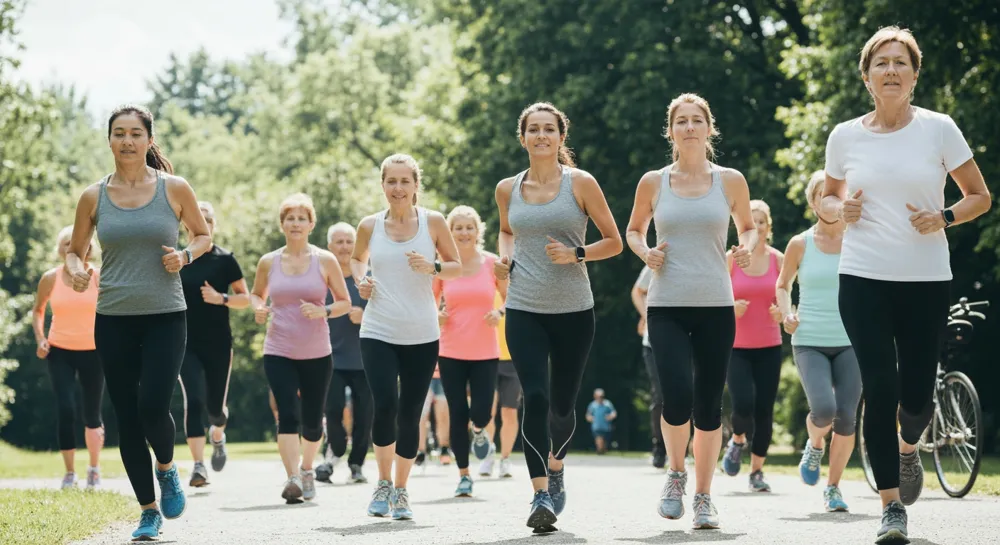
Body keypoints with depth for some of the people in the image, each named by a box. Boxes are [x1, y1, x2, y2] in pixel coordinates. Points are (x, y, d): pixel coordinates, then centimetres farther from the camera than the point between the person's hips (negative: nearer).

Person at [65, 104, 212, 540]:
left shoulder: (174, 189, -1)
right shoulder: (93, 197, 3)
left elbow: (203, 235, 12)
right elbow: (75, 250, 14)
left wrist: (185, 256, -9)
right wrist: (77, 270, -8)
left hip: (165, 316, -2)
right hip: (113, 320, 2)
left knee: (153, 407, -17)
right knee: (126, 419, 3)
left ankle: (166, 469, 17)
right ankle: (149, 511, 17)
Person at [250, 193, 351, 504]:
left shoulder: (325, 261, 0)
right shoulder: (268, 262, 3)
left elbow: (345, 303, 5)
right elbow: (256, 294, 19)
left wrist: (323, 311, -15)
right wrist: (258, 309, -4)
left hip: (317, 354, 0)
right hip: (279, 352, 0)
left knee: (312, 420, 9)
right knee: (287, 416, -16)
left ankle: (307, 469, 36)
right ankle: (293, 479, -23)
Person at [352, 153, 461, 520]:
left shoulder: (433, 222, 0)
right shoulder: (370, 226, 3)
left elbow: (458, 267, 6)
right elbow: (357, 259, 22)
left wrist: (433, 267, -13)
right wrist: (361, 280, 1)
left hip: (422, 336, 1)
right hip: (378, 333, 0)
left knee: (410, 414, 3)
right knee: (385, 406, -17)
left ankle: (401, 491, 21)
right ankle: (383, 482, 5)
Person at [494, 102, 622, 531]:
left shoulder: (580, 184, -3)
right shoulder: (507, 189, 6)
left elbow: (613, 242, 2)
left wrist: (576, 254, -14)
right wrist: (505, 255, 5)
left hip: (573, 310, -1)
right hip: (524, 310, 1)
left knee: (562, 404, 10)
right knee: (535, 398, -16)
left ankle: (556, 468, 40)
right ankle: (541, 494, -16)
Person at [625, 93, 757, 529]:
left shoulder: (730, 181, 4)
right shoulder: (653, 182, 4)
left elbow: (748, 226, 19)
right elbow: (633, 230, 18)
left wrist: (746, 248, -3)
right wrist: (645, 252, -3)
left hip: (716, 307, 1)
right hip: (666, 307, -1)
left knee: (709, 406, 2)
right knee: (677, 398, -17)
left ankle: (703, 496, 18)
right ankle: (676, 473, 11)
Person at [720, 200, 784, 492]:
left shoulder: (778, 260, 2)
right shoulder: (730, 259, -3)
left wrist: (782, 313, -13)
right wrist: (732, 309, -20)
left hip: (769, 347, 2)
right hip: (736, 346, -2)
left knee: (764, 410, -1)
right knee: (743, 405, -16)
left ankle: (757, 471, 14)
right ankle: (737, 441, 19)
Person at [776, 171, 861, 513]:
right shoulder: (800, 244, 3)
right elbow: (782, 285, 16)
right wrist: (787, 314, -3)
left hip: (850, 343, 1)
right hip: (810, 343, -1)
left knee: (846, 417, -7)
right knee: (823, 409, -22)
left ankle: (833, 487, 12)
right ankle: (814, 446, 14)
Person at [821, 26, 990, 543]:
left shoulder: (938, 128, -1)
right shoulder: (845, 136, 4)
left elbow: (979, 196, 5)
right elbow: (827, 198, 20)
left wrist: (944, 218, -14)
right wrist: (841, 210, -4)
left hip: (925, 278, -1)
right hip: (863, 279, 1)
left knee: (916, 393, 0)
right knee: (880, 389, -8)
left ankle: (908, 446, 37)